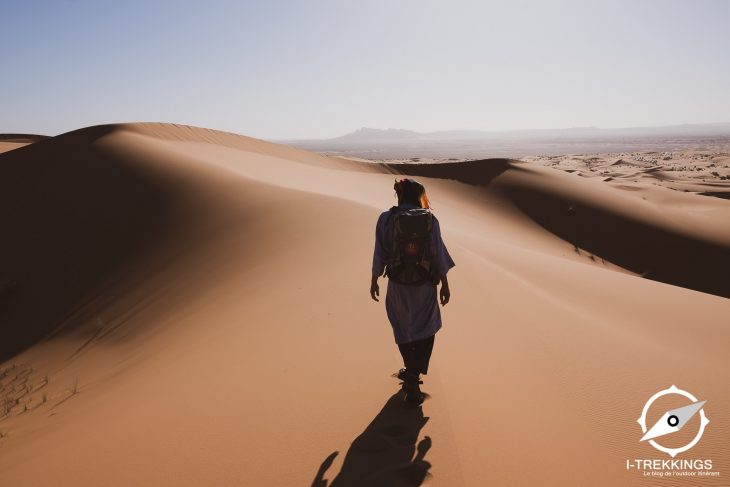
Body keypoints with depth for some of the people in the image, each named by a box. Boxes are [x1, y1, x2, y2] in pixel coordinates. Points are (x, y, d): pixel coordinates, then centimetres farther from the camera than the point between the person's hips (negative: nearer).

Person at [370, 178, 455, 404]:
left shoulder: (385, 218, -7)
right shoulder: (429, 220, -9)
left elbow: (380, 253, -4)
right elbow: (438, 253, -7)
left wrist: (374, 281, 8)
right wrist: (445, 284, 2)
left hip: (397, 284, 1)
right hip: (424, 284, -1)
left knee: (403, 328, 20)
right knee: (426, 328, 16)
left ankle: (412, 372, 33)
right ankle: (413, 375, 5)